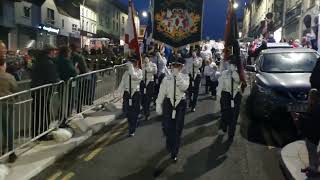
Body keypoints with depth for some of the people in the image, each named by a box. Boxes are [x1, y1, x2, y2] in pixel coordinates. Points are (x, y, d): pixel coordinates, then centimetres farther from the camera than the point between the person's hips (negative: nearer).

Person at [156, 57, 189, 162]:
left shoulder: (185, 77, 1)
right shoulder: (167, 78, 1)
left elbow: (184, 87, -20)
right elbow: (161, 93, 2)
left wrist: (178, 75, -22)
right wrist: (158, 105, 0)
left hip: (181, 104, -1)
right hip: (168, 103, 1)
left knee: (178, 129, 4)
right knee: (168, 127, 8)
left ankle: (174, 153, 17)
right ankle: (169, 145, 40)